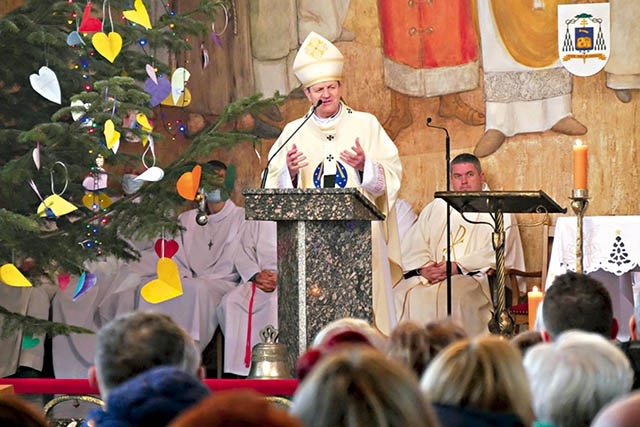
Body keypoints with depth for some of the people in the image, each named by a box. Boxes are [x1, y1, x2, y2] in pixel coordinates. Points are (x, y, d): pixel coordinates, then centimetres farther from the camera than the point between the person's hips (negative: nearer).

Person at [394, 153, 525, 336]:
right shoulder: (436, 208, 23)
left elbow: (495, 252, -5)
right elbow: (412, 245, 12)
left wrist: (457, 266, -15)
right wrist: (423, 267, -10)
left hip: (473, 278, -3)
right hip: (429, 276, 4)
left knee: (452, 295, -34)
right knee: (403, 295, -23)